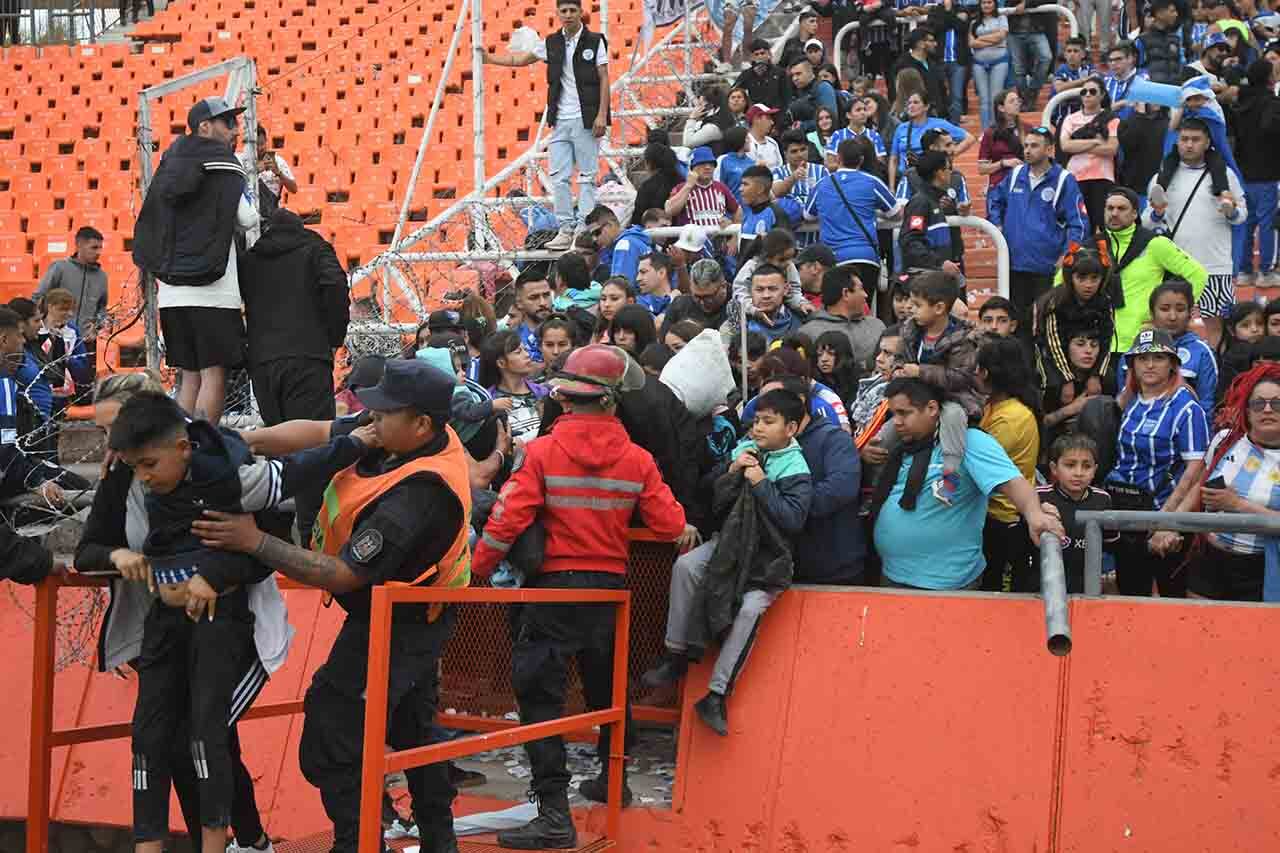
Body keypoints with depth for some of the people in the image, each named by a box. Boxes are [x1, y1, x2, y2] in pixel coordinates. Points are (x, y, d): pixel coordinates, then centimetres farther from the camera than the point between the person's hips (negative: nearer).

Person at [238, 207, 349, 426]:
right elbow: (336, 285, -7)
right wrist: (335, 338, 1)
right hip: (307, 358, -3)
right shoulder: (314, 250, 11)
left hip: (260, 363, 4)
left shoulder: (247, 260, 22)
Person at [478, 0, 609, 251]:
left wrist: (602, 115, -10)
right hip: (560, 119, 5)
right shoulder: (552, 43, 11)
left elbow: (604, 79, -3)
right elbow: (520, 59, 22)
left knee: (586, 176, -4)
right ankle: (566, 230, 6)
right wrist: (489, 58, 15)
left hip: (585, 119, -5)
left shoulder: (595, 42, -1)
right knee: (559, 177, 1)